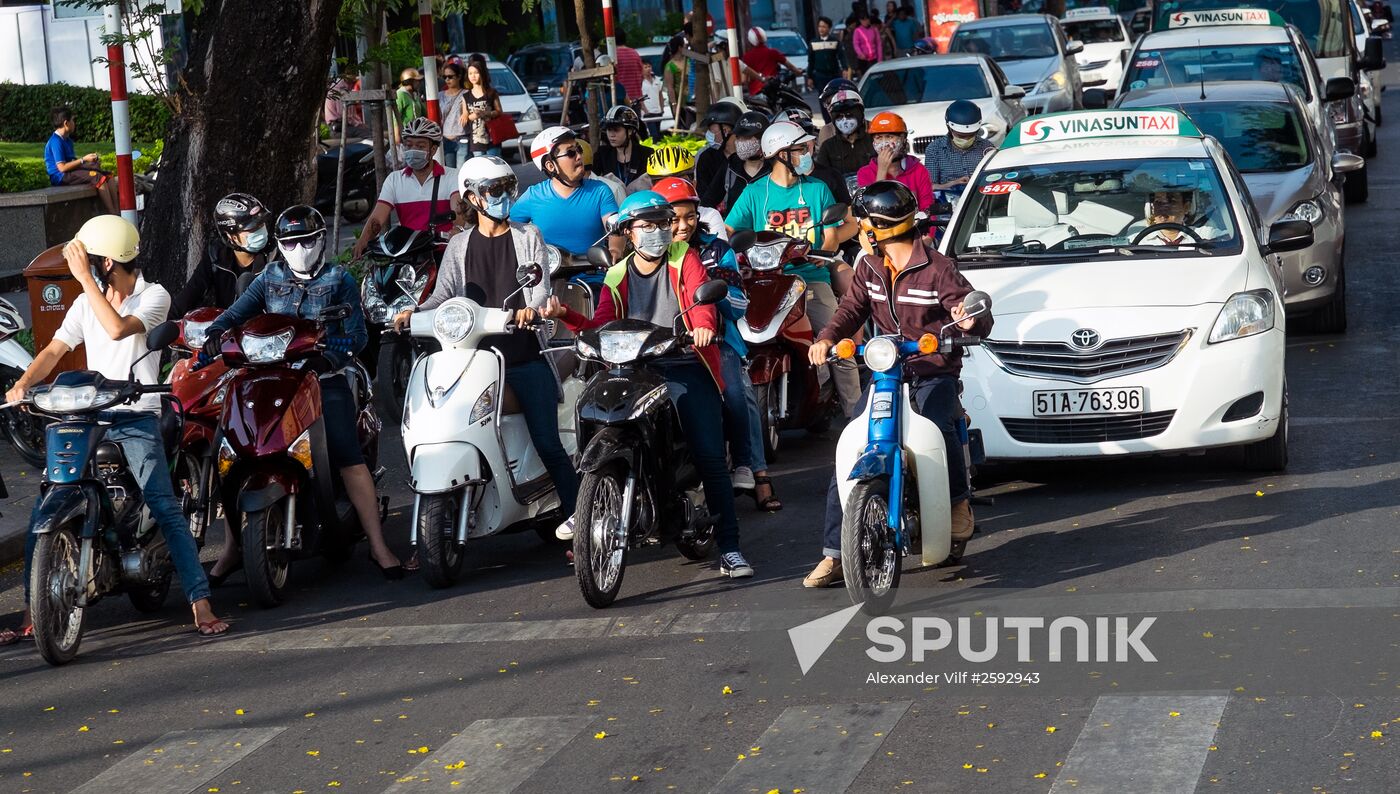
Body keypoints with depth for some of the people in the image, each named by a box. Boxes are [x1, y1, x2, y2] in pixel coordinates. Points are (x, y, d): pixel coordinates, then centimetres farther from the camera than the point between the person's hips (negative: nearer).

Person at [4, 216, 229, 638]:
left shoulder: (154, 296, -4)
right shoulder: (86, 304, 13)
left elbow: (118, 329, -21)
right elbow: (54, 350, 7)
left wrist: (84, 278, -21)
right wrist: (23, 384, -12)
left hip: (138, 418, -5)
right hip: (88, 416, 5)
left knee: (165, 508, -17)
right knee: (43, 506, -5)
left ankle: (201, 604, -18)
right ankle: (32, 607, 1)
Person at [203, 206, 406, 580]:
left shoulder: (339, 280, 6)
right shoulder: (271, 277, 14)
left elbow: (357, 334, -2)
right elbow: (238, 311, 2)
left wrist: (331, 357, -22)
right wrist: (216, 331, -20)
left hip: (324, 379, -3)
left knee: (349, 458, -15)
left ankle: (378, 546, -12)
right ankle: (233, 545, 2)